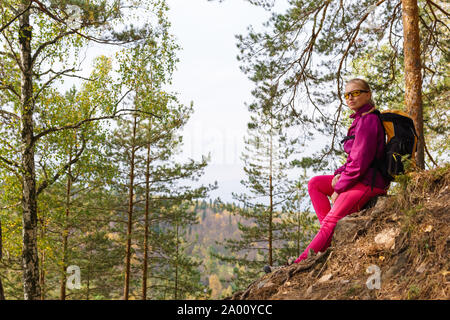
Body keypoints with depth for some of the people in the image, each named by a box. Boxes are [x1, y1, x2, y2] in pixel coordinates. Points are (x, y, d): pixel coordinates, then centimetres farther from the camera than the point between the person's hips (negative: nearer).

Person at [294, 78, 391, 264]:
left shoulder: (368, 121, -16)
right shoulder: (360, 119, 15)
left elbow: (360, 162, -20)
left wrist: (339, 189, -13)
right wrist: (340, 174, 3)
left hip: (369, 183, -11)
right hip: (358, 178, 11)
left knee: (329, 223, -13)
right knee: (314, 184, 10)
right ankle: (333, 233, -1)